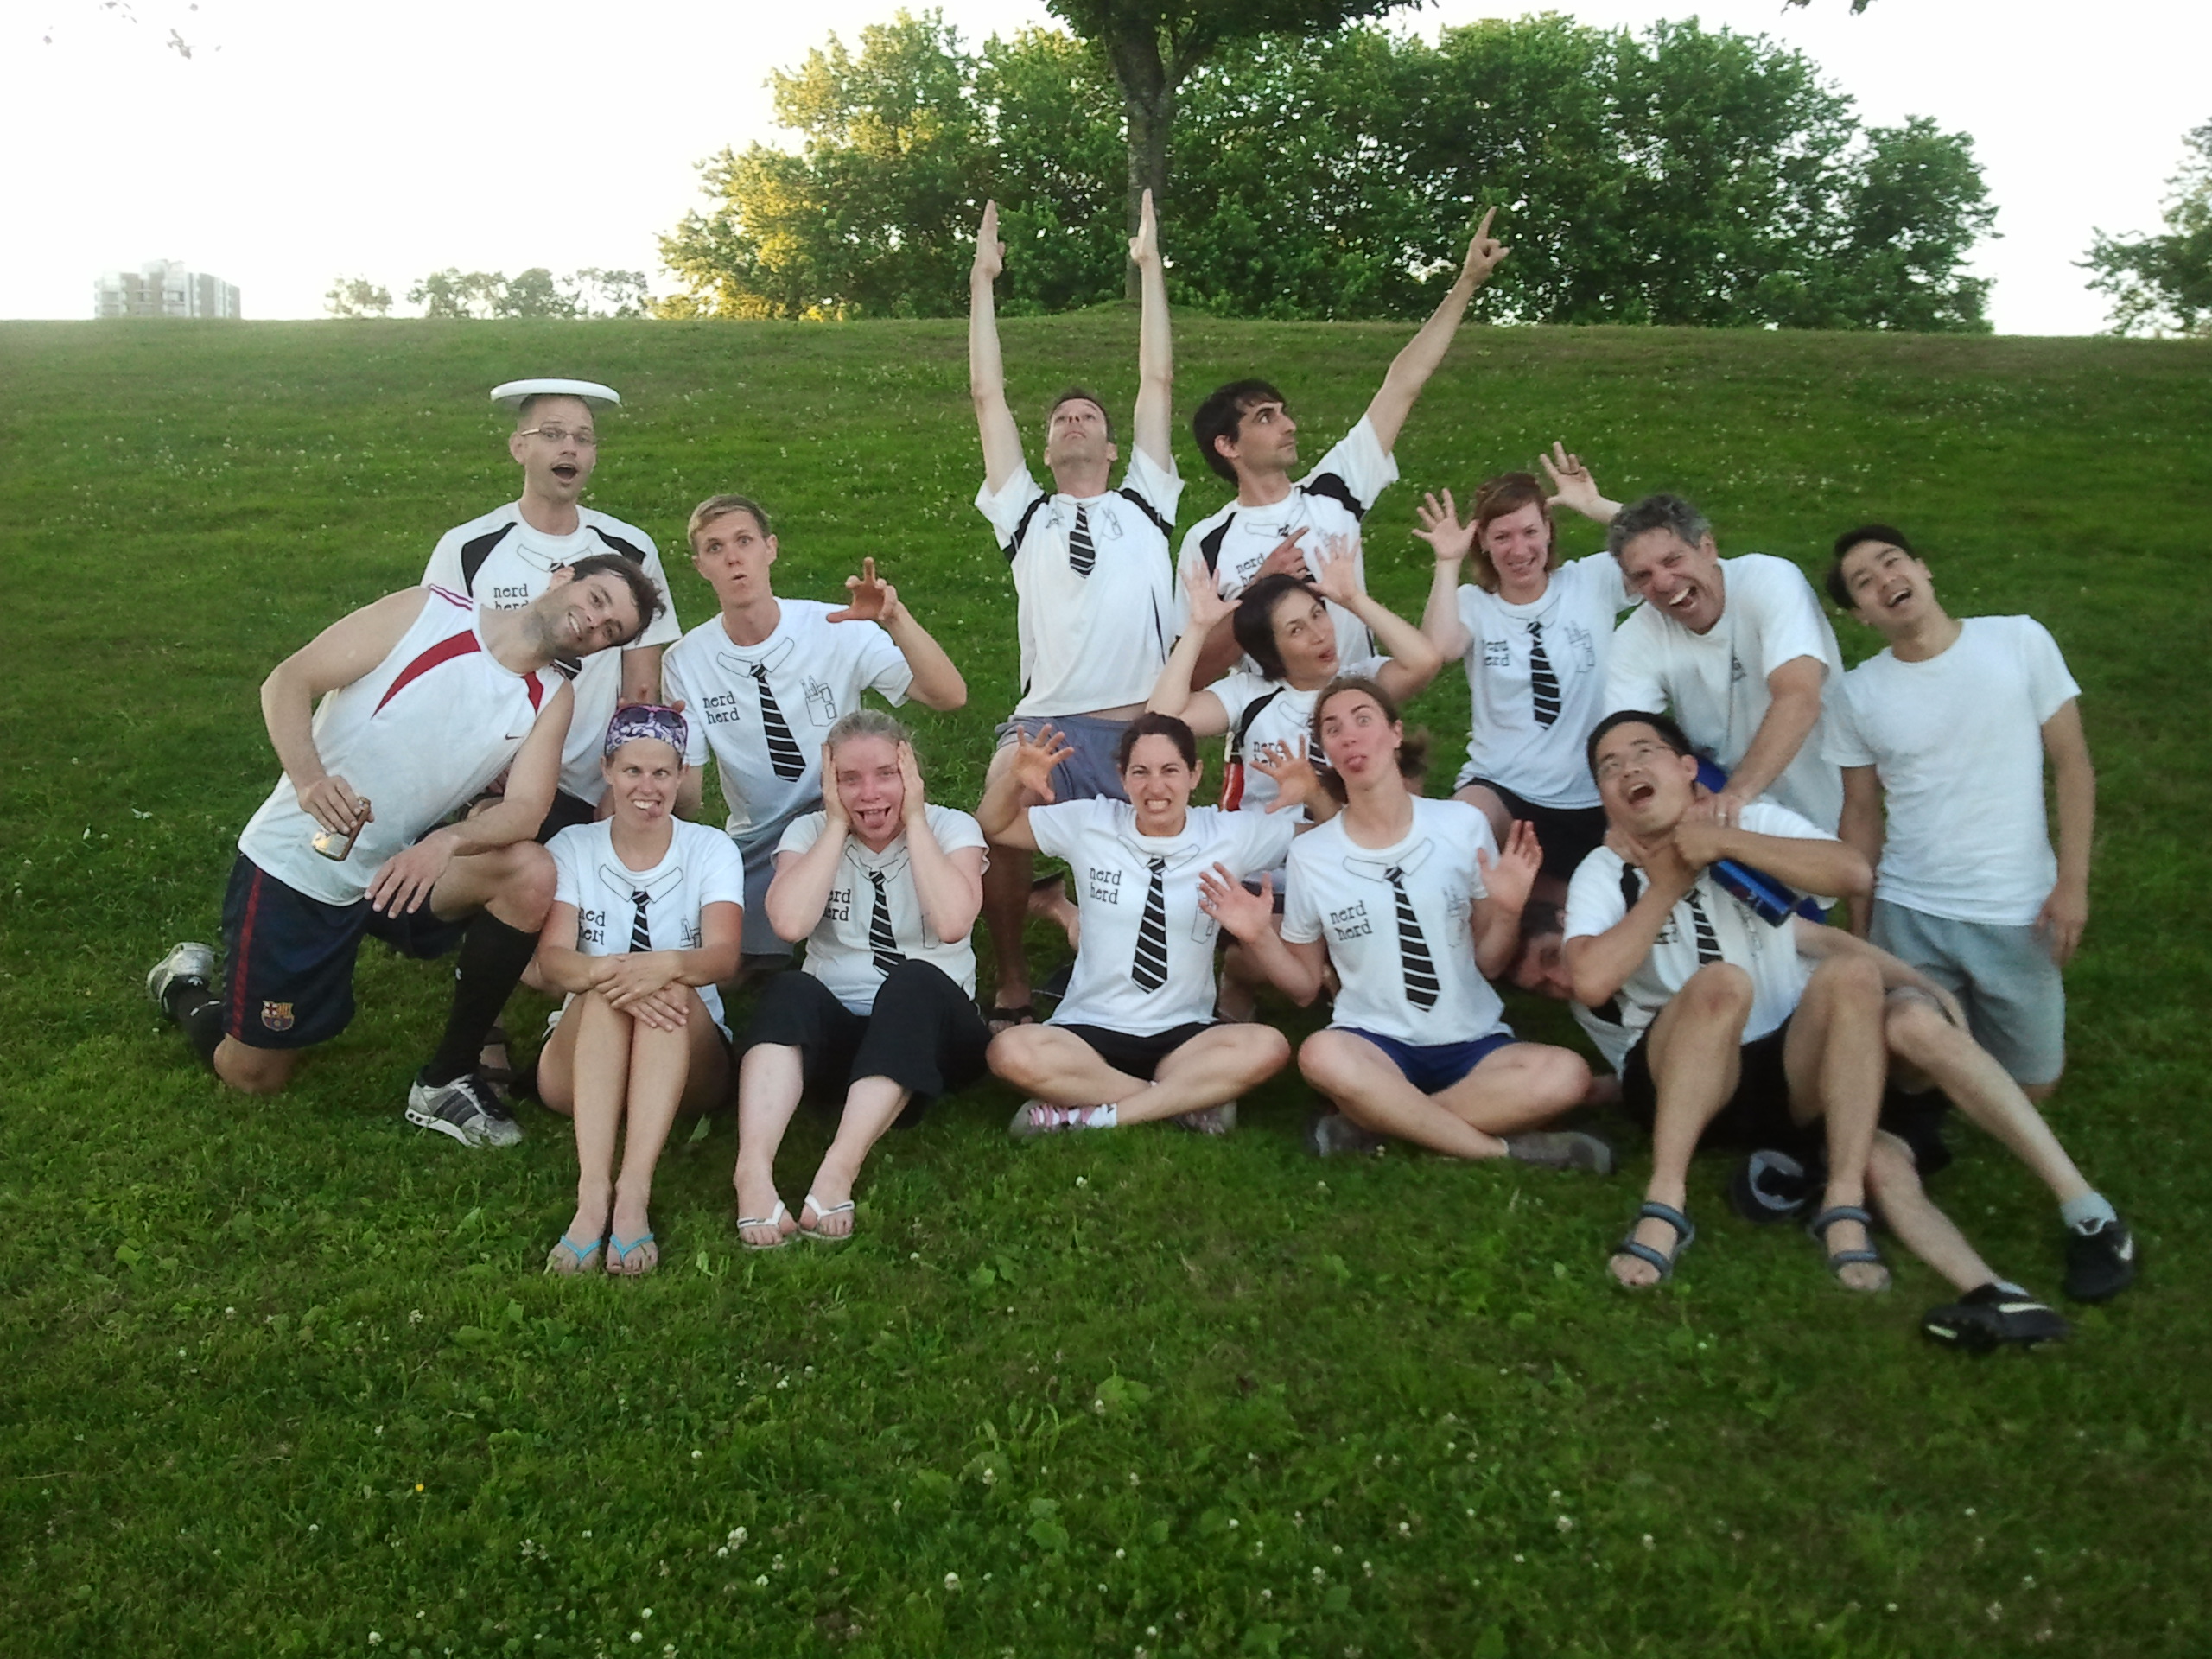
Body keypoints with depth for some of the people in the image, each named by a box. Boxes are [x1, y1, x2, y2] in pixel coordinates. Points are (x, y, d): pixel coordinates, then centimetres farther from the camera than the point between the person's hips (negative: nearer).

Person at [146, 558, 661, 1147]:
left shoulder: (550, 699, -2)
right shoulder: (429, 612, -12)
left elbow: (526, 808, -16)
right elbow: (287, 682, -14)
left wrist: (447, 841, -36)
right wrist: (309, 778, -32)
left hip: (402, 868, 4)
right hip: (295, 862, -3)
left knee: (531, 872, -25)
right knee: (254, 1076, 2)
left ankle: (448, 1078, -10)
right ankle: (187, 986, 37)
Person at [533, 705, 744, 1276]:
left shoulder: (712, 849, 3)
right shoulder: (572, 848, 4)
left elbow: (723, 956, -15)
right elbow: (551, 961, -12)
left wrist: (668, 965, -39)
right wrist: (607, 970, -35)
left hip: (689, 1059, 0)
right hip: (581, 1062, 1)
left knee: (669, 988, -32)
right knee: (609, 988, -31)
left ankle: (634, 1195, -46)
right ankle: (592, 1192, -47)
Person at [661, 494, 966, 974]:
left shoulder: (836, 629, -12)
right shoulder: (686, 662, -5)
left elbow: (949, 696, -23)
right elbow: (686, 803, -5)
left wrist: (895, 619, -38)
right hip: (758, 845, 2)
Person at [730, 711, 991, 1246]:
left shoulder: (951, 828, 1)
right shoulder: (811, 832, 4)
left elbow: (952, 922, -21)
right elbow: (790, 922, -17)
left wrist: (914, 820, -13)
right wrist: (837, 825, -11)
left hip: (932, 1034, -1)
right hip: (833, 1034, 1)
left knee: (915, 981, -34)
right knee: (790, 992, -30)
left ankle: (839, 1170, -44)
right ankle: (753, 1169, -46)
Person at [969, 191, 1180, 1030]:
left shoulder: (1144, 505, 20)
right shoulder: (1026, 515, 21)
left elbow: (1157, 381, 20)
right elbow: (988, 396, 20)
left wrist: (1150, 266, 22)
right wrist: (983, 280, 21)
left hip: (1142, 726, 1)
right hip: (1046, 722, -1)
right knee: (1002, 833, -24)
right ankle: (1010, 992, -6)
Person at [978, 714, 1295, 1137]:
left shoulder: (1232, 834, 1)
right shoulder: (1088, 824, 1)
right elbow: (993, 826, 12)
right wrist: (1015, 779, -8)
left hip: (1184, 1034, 0)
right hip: (1090, 1028, 0)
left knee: (1268, 1048, -32)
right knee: (1010, 1052, -33)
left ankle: (1095, 1113, -25)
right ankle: (1190, 1098, -20)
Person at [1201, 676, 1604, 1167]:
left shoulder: (1462, 824, 0)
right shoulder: (1310, 853, 0)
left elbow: (1488, 960, 6)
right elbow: (1304, 986, 6)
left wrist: (1507, 911, -13)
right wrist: (1258, 940, -11)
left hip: (1473, 1041, 2)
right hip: (1375, 1041, -1)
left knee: (1565, 1075, -29)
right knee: (1322, 1055, -37)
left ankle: (1373, 1122, -19)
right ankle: (1503, 1150, -21)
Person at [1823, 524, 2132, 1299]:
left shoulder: (2019, 641, -5)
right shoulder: (1858, 695, -2)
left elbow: (2071, 763, -1)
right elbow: (1862, 814, 5)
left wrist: (2072, 881, -7)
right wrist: (1858, 930, 5)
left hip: (2015, 913, -1)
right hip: (1908, 915, 1)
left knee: (2030, 1086, 4)